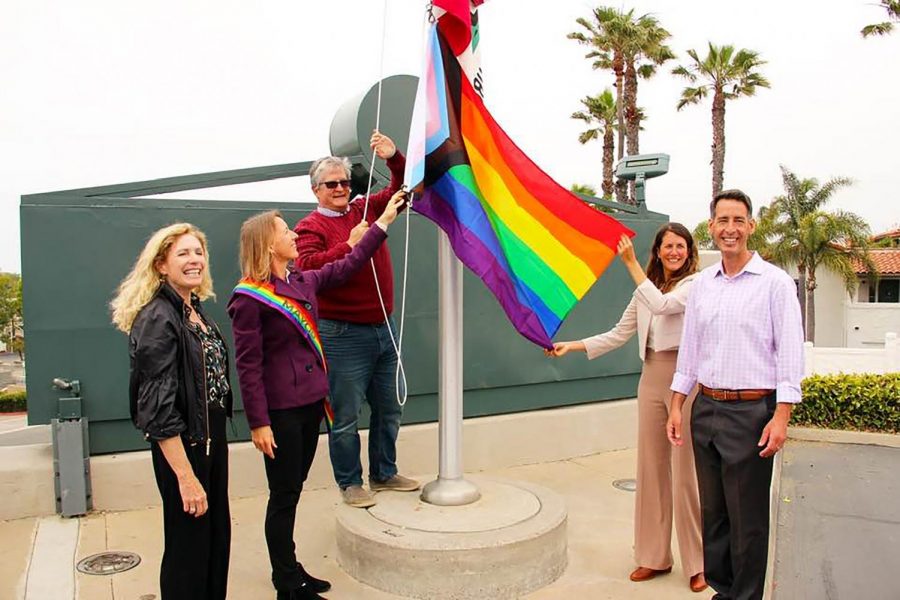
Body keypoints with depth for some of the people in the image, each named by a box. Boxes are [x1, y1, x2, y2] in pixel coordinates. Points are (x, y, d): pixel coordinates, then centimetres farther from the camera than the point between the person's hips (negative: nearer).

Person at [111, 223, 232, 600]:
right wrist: (185, 477, -22)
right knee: (189, 547, 6)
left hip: (212, 438, 8)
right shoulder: (157, 319, -18)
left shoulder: (195, 310, 7)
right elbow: (159, 410, -22)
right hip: (182, 446, -8)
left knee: (217, 539, 19)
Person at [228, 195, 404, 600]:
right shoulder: (249, 297, -14)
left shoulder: (303, 282, 8)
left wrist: (384, 221, 19)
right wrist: (258, 423, -17)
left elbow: (346, 266, 18)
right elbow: (248, 366, -15)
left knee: (292, 491, 17)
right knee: (284, 496, 4)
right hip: (280, 411, -7)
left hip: (311, 403, 7)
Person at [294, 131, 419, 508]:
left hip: (384, 328, 6)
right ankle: (350, 483, 20)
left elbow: (403, 188, 13)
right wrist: (350, 245, -22)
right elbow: (306, 267, -22)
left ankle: (384, 473, 33)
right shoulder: (310, 227, -5)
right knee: (345, 416, 2)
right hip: (343, 334, -6)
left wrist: (394, 158, -5)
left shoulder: (366, 210, 10)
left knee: (389, 409, 16)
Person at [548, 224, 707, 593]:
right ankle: (654, 556, 22)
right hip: (651, 379, 6)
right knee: (651, 468, 10)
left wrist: (630, 263, -16)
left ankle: (697, 563, 13)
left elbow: (662, 305, -21)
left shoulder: (696, 284, -3)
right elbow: (619, 334, 15)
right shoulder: (645, 291, 15)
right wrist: (572, 346, 9)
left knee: (686, 472, -2)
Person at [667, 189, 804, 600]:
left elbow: (790, 353, -8)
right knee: (712, 511, 14)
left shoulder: (775, 282, -5)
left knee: (748, 518, 4)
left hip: (751, 412, -5)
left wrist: (781, 417, -14)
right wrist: (677, 406, 12)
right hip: (706, 408, 5)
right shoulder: (702, 283, 10)